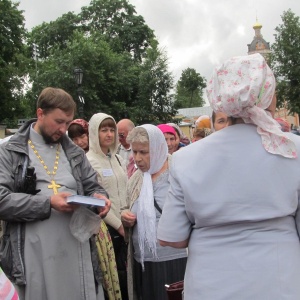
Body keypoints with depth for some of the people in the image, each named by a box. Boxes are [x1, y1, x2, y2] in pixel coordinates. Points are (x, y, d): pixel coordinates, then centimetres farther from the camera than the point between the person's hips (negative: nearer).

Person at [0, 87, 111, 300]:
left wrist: (99, 197, -6)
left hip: (78, 248, 4)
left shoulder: (75, 153, 14)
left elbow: (92, 187, 18)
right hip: (35, 253, -3)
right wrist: (47, 203, -17)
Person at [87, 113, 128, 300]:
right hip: (105, 227, -6)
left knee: (122, 273, 13)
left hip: (122, 226, 6)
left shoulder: (117, 158, 12)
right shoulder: (89, 161, -11)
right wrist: (118, 224, -10)